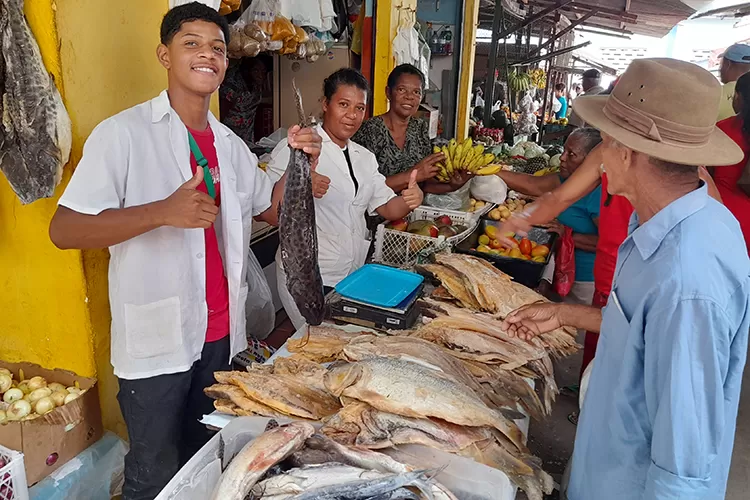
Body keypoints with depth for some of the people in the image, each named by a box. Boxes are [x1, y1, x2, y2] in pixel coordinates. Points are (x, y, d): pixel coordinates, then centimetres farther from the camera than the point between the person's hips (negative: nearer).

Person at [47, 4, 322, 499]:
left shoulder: (230, 143, 8)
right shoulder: (125, 133, -11)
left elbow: (274, 210, 15)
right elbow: (63, 230, -17)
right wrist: (164, 211, -29)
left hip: (221, 333, 6)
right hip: (156, 340, -5)